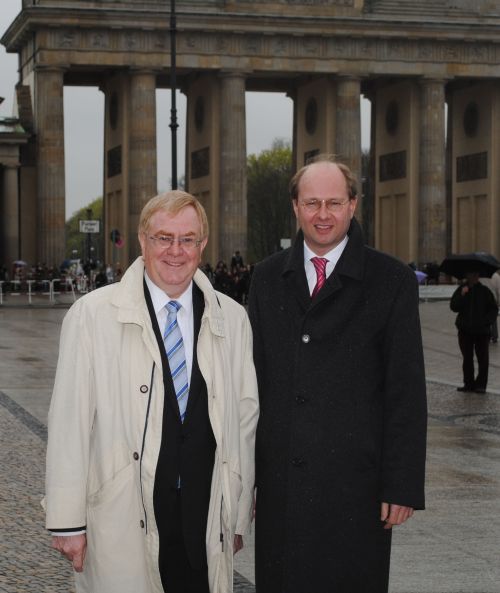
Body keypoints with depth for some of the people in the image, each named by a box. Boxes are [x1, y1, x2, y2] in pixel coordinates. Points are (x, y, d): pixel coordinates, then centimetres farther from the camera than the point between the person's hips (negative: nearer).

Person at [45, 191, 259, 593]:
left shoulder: (232, 319, 8)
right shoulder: (93, 315, -2)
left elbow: (245, 416, 10)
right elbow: (70, 421, -4)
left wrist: (240, 518, 11)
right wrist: (68, 523, -6)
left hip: (206, 524, 3)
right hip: (122, 527, -2)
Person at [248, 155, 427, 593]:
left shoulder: (392, 281, -2)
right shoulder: (268, 278, 8)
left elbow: (407, 392, -4)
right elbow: (253, 377, 9)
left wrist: (403, 486, -7)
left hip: (355, 480, -3)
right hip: (278, 481, 3)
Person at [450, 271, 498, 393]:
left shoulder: (484, 291, 0)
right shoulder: (461, 290, 4)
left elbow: (493, 309, 2)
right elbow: (453, 306, -5)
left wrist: (487, 320, -14)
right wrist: (461, 296, -19)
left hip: (482, 329, -2)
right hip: (465, 330, 2)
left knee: (483, 358, -2)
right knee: (467, 358, 7)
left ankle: (481, 384, 4)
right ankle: (469, 384, 15)